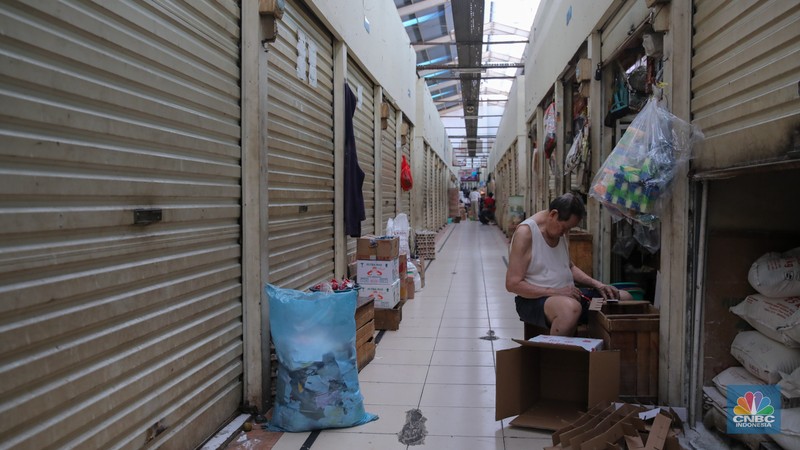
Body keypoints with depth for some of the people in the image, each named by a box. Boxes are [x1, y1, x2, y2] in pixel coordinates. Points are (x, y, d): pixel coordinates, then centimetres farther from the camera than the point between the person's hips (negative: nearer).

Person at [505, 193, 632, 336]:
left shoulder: (558, 230, 10)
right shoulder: (525, 232, -16)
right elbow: (513, 284, -20)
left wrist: (596, 284, 6)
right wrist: (556, 292, -25)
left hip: (567, 295, 9)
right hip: (535, 299, -9)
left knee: (624, 298, 2)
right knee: (571, 308, -41)